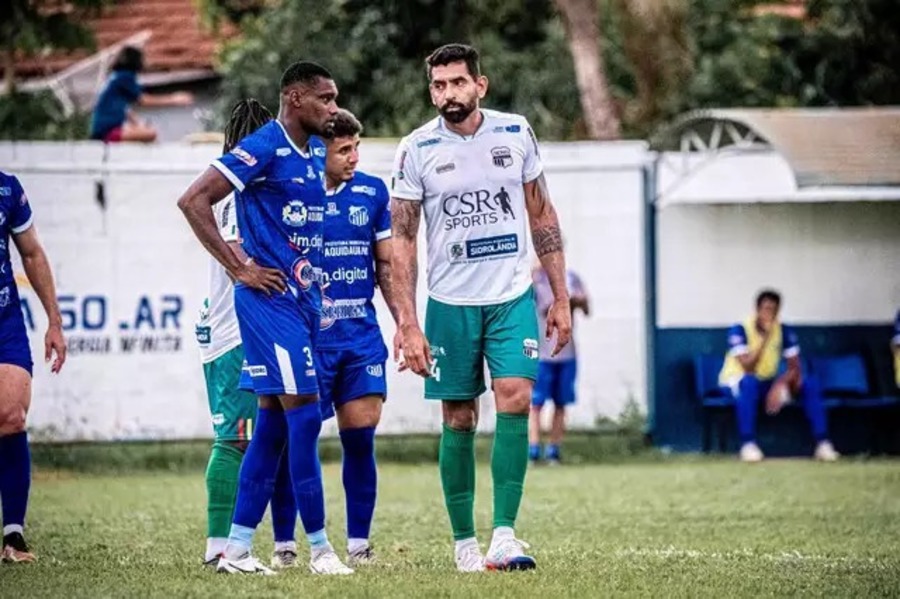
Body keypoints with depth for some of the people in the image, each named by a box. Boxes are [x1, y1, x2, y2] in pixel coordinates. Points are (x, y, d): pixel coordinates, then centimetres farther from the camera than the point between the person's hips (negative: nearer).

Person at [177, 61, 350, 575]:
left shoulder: (315, 152, 13)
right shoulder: (263, 149, -13)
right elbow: (194, 201, -18)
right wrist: (239, 268, -16)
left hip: (304, 299, 9)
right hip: (270, 300, -9)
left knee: (275, 420, 8)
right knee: (304, 415, -10)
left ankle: (238, 549, 11)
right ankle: (320, 547, -6)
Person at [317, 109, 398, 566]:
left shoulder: (373, 192, 7)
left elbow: (386, 265, 14)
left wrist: (405, 321, 7)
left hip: (362, 335, 3)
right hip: (307, 336, -3)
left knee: (360, 437, 1)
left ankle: (358, 543, 9)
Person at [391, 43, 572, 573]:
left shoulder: (516, 133, 1)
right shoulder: (418, 150, -4)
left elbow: (542, 216, 10)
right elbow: (403, 240, -3)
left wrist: (561, 298, 7)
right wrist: (408, 324, -9)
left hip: (513, 296, 1)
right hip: (450, 304, -1)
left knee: (515, 400, -15)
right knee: (459, 420, 3)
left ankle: (505, 534, -16)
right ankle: (464, 542, 14)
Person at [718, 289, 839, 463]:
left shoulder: (784, 331, -6)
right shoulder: (739, 330, -19)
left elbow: (795, 368, -8)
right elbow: (748, 368, -29)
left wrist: (780, 383, -29)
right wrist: (765, 338, -35)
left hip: (768, 382, 5)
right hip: (737, 380, -5)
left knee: (809, 383, -15)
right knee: (750, 382, -41)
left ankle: (822, 443, -18)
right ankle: (748, 444, -41)